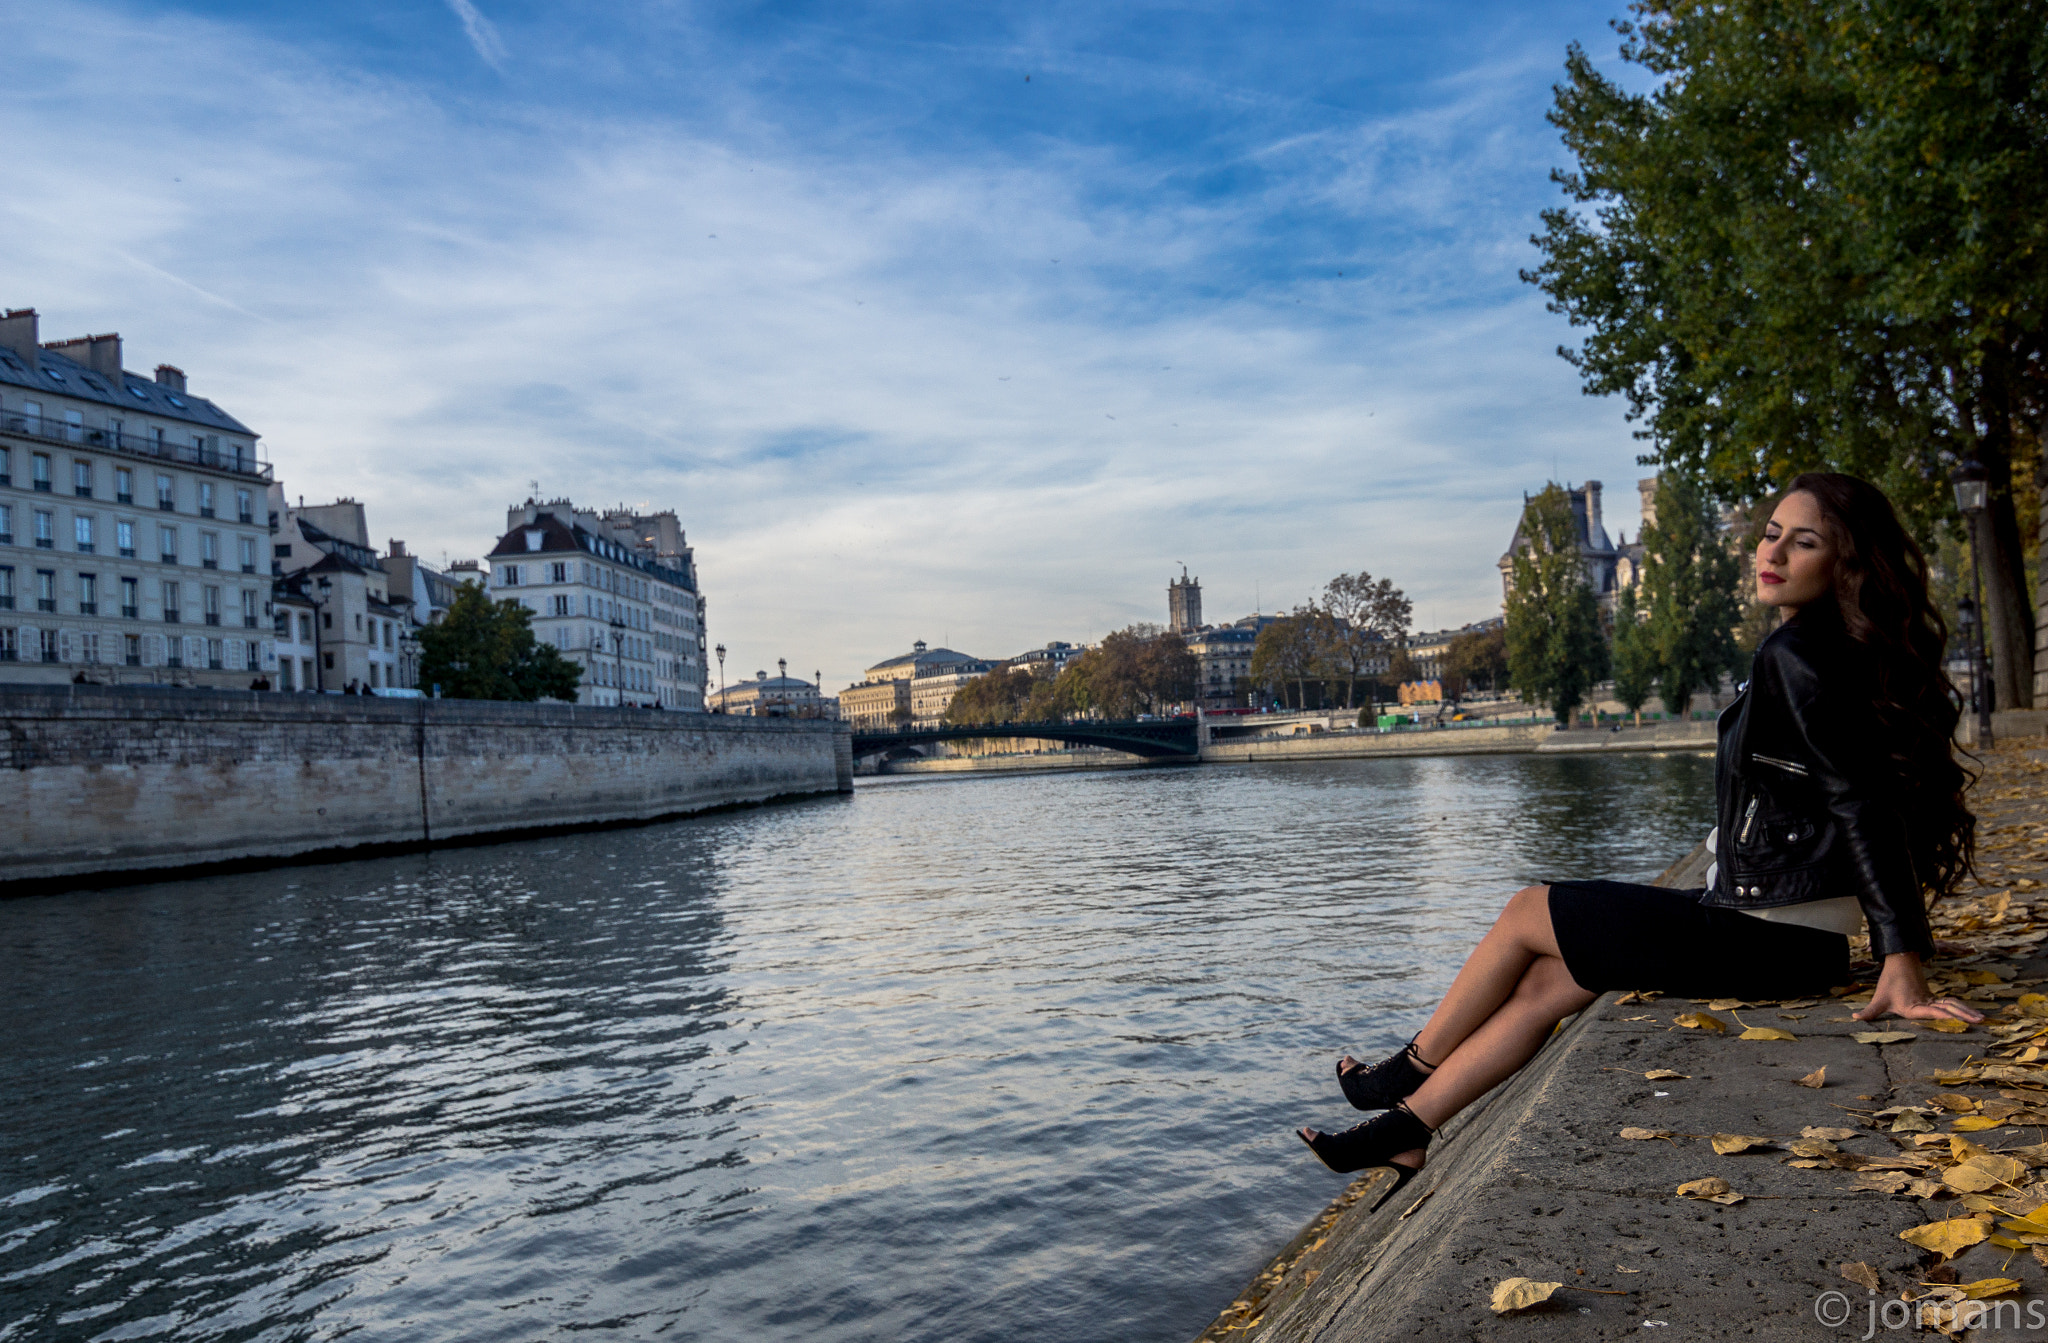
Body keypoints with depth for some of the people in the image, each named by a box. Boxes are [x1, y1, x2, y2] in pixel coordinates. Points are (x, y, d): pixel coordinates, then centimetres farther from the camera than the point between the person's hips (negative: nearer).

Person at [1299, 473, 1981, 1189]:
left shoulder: (1797, 653, -19)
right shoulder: (1836, 649, 10)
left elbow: (1862, 802, -25)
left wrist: (1903, 965, -26)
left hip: (1755, 940, -9)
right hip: (1795, 938, 9)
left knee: (1525, 914, 7)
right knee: (1546, 980, 13)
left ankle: (1409, 1070, 28)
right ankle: (1405, 1129, 21)